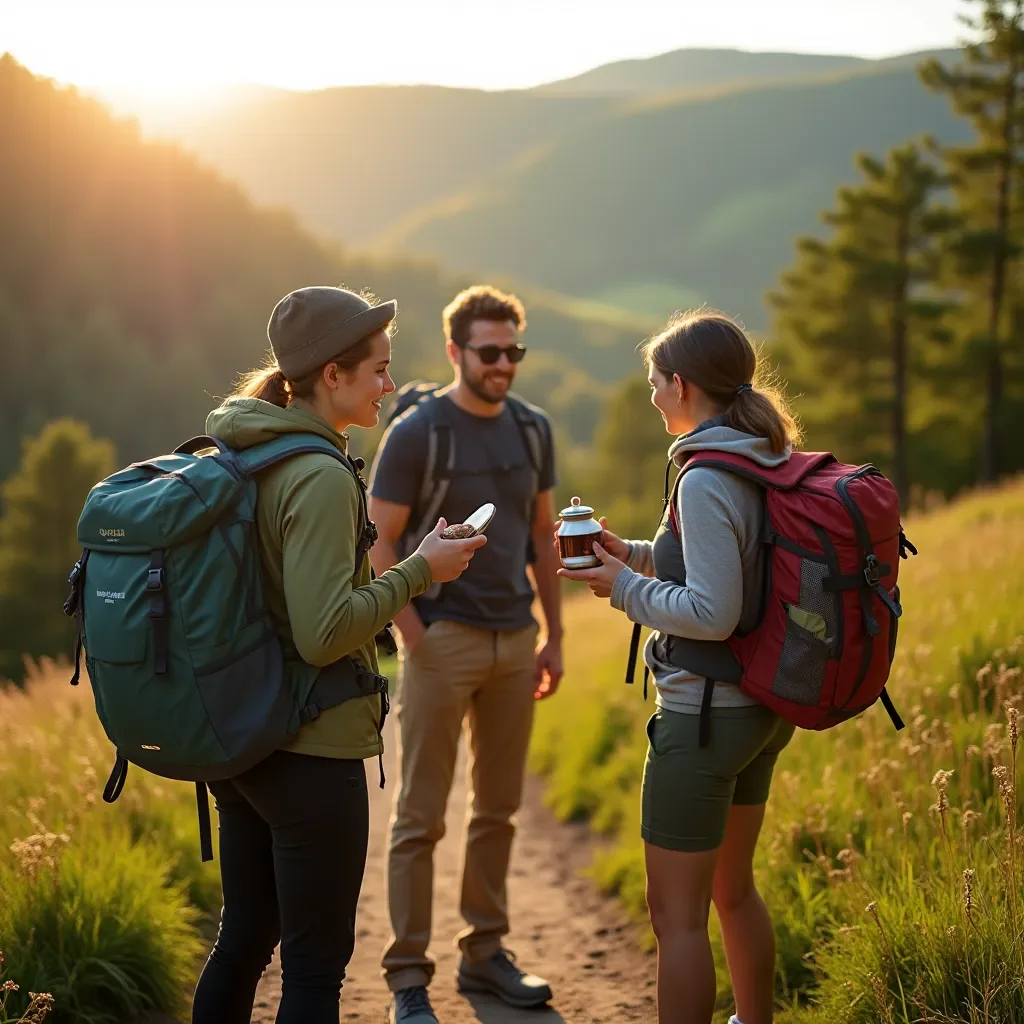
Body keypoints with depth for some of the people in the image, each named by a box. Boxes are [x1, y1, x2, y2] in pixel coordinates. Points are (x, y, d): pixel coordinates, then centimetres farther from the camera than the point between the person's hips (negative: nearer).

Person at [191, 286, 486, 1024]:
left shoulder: (240, 454, 7)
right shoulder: (320, 477, -19)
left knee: (244, 938, 20)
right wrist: (418, 571, -14)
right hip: (309, 750, -9)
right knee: (316, 962, 2)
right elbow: (324, 634, -24)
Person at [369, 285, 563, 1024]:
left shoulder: (532, 429, 7)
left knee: (499, 809, 13)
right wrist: (415, 637, -12)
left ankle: (486, 954, 25)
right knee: (421, 817, 0)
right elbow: (380, 546, -7)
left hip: (515, 640, 5)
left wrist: (554, 636, 12)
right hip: (443, 638, -5)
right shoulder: (416, 433, -9)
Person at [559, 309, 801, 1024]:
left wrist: (625, 588, -11)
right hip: (764, 706, 9)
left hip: (705, 712, -9)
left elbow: (712, 614, -25)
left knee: (677, 913, 2)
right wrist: (637, 555, 10)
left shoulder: (706, 482, -21)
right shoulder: (770, 465, 6)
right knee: (732, 889, 24)